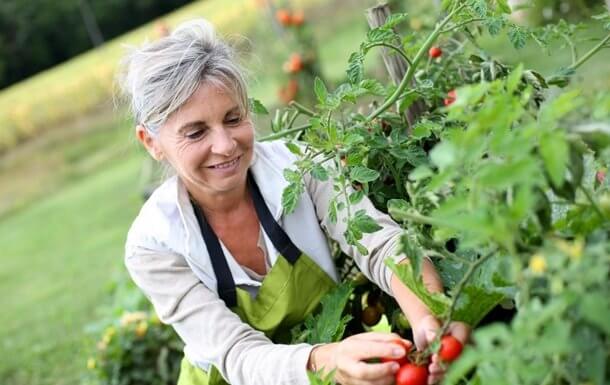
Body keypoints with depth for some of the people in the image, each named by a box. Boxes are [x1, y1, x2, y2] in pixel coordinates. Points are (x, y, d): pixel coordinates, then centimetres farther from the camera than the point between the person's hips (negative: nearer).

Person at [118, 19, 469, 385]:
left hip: (335, 345, 2)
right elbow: (238, 355, -26)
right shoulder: (153, 244, -18)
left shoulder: (297, 165, -15)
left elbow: (381, 243, -26)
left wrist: (428, 317, -46)